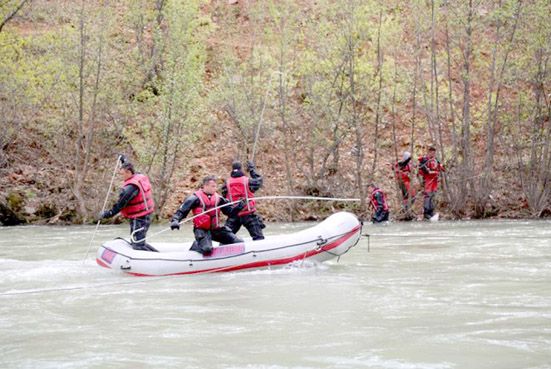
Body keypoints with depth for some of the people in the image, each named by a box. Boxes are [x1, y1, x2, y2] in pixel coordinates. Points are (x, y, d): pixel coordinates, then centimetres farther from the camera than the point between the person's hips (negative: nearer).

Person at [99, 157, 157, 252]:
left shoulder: (131, 187, -22)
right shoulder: (141, 177, 4)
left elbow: (120, 204, -20)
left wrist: (107, 214, -12)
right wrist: (125, 161, 39)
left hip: (138, 220, -10)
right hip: (146, 216, 10)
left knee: (138, 246, -9)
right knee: (140, 242, 21)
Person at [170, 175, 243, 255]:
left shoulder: (218, 198, 7)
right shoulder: (195, 198, -8)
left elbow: (229, 211, 12)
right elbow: (181, 211, -8)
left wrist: (238, 207, -7)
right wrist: (175, 221, -25)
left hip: (216, 229, 6)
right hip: (202, 230, -5)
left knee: (239, 243, -2)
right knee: (207, 250, -32)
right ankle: (196, 246, 2)